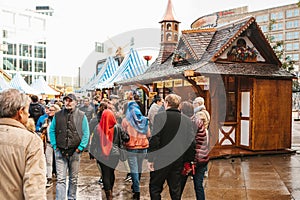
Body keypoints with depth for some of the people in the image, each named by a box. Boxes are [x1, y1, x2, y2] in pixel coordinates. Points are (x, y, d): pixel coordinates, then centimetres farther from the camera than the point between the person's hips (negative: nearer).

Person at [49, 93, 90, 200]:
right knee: (60, 179, -2)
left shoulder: (81, 116, -1)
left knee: (73, 178, 14)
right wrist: (55, 146, 1)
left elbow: (86, 133, 0)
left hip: (75, 152, 0)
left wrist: (80, 147, -5)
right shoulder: (58, 115, 3)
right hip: (60, 152, 0)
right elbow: (51, 131, 9)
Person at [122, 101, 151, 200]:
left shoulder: (126, 120, -6)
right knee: (139, 168, 18)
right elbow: (148, 134, 7)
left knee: (134, 169, 0)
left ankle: (137, 191, -2)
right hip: (143, 147, 4)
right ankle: (135, 186, 35)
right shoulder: (144, 119, 3)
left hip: (131, 148, -3)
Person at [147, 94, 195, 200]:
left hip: (161, 160, -4)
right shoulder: (187, 120, 2)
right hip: (178, 161, 4)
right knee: (176, 189, 15)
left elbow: (154, 140, -15)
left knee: (155, 188, 9)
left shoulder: (160, 116, -10)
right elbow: (191, 142, 3)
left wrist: (150, 159, -8)